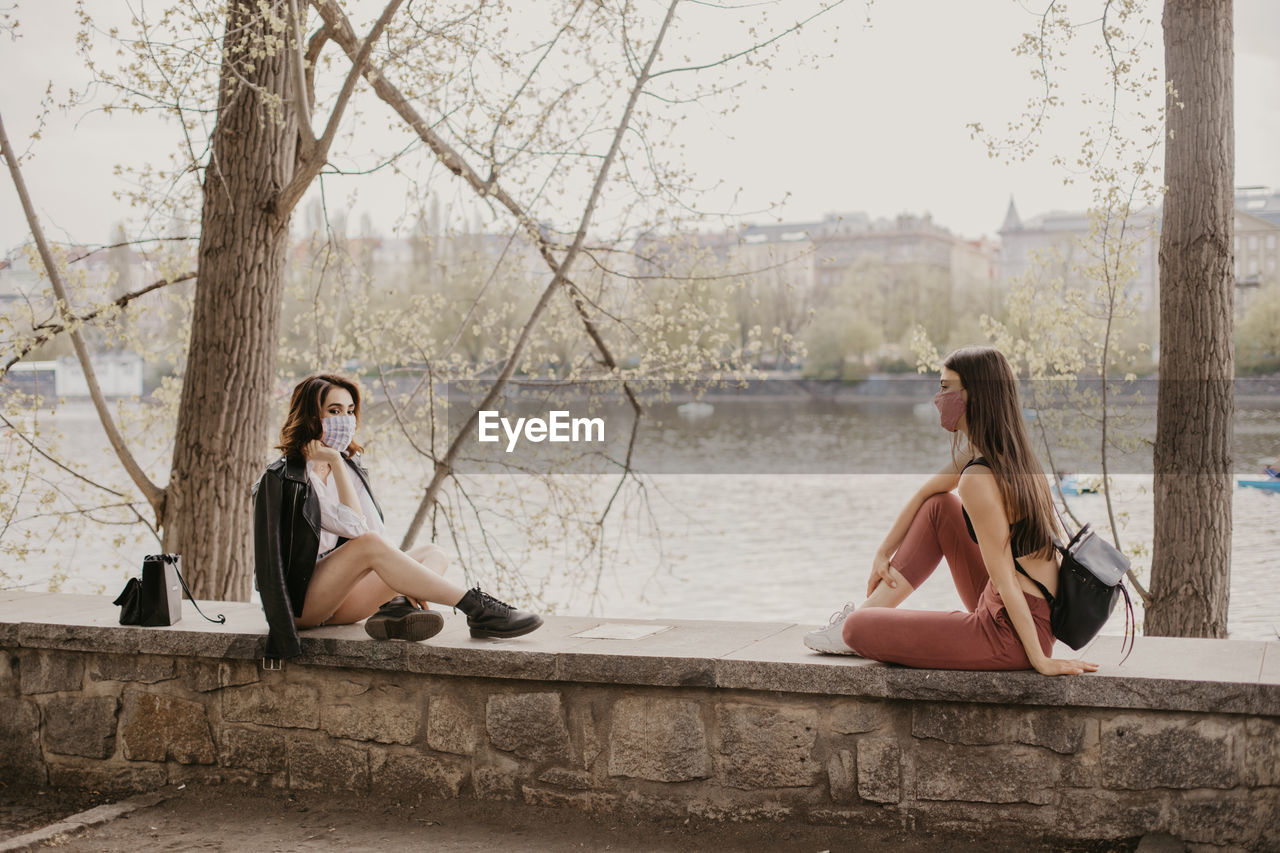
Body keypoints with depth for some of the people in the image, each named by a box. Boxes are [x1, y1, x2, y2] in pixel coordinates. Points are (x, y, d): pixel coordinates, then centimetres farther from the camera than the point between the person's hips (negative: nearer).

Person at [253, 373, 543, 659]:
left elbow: (378, 531, 4)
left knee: (432, 553, -5)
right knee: (369, 544, -31)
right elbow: (355, 529, -19)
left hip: (341, 599, 7)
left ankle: (397, 607, -39)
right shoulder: (283, 477, -9)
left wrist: (403, 584, -12)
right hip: (300, 602, -7)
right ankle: (477, 608, -34)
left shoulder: (351, 468, 14)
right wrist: (334, 463, -15)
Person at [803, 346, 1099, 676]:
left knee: (855, 628, -7)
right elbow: (923, 494, 19)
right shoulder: (1010, 451, 6)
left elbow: (1006, 580, -22)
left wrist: (1040, 660, -18)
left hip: (1011, 635, -9)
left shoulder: (978, 479, -24)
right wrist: (884, 553, 22)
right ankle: (871, 609, 20)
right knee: (938, 506, 18)